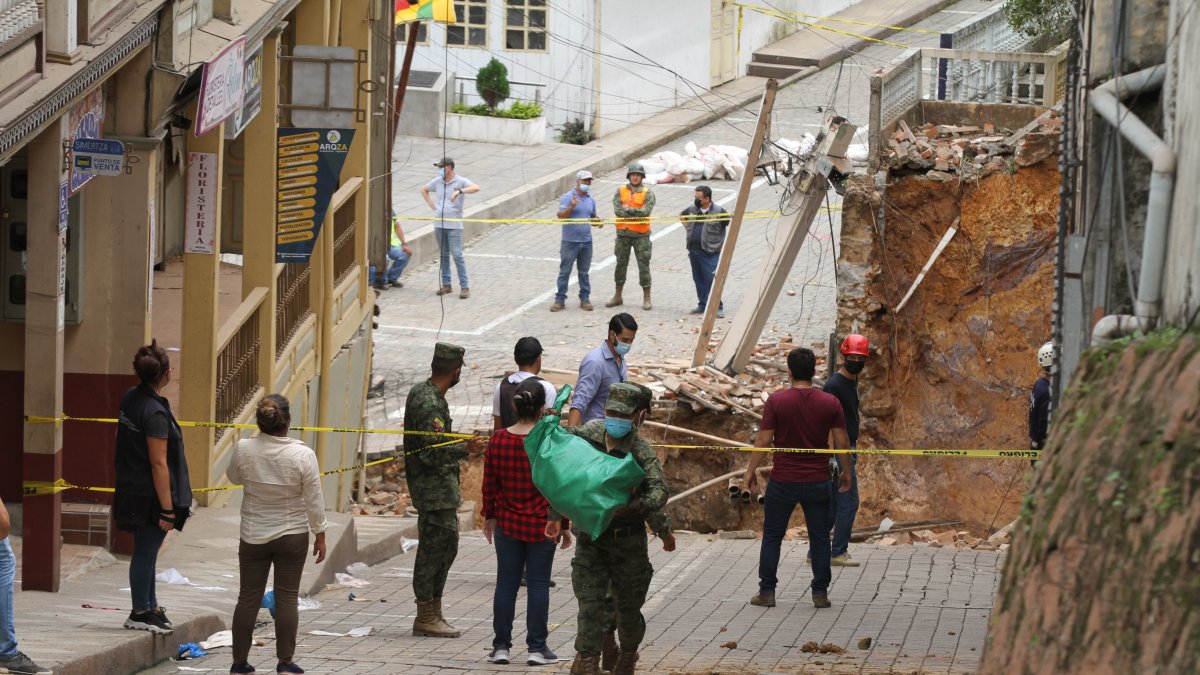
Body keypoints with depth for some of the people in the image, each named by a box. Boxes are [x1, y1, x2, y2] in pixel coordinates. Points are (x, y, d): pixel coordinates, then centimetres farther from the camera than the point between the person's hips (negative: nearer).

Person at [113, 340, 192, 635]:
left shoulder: (130, 399, 4)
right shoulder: (155, 412, -23)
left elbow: (119, 436, 17)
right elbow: (158, 463, -23)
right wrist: (167, 509, -19)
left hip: (130, 488, 9)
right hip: (152, 496, -9)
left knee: (146, 551, 19)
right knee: (146, 553, 3)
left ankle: (150, 606, 29)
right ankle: (140, 613, 13)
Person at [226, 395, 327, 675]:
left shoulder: (244, 449, -11)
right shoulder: (303, 455, -15)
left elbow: (233, 477, 10)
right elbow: (314, 500, -8)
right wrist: (319, 535, 2)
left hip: (253, 536, 2)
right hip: (293, 536, -2)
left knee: (249, 598, 9)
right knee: (287, 598, 4)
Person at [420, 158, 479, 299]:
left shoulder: (460, 181, -8)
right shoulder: (437, 182, 9)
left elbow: (476, 188, -24)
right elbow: (424, 190, 27)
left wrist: (459, 191, -36)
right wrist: (432, 205, 13)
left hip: (454, 225, -5)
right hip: (439, 223, 6)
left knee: (457, 255, -9)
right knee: (444, 255, 11)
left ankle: (464, 287, -7)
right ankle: (446, 285, 20)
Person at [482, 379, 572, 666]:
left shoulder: (498, 440, -4)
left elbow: (489, 483, 4)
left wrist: (489, 516, 17)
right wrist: (564, 525, 1)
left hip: (507, 524, 3)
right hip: (542, 526, -2)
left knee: (506, 583, 9)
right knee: (538, 584, 5)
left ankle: (501, 646, 12)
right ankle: (537, 648, 7)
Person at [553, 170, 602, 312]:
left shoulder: (591, 200, 12)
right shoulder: (568, 197, -6)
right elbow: (560, 215, -16)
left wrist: (597, 222, 0)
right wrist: (571, 207, -31)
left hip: (586, 242, 5)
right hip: (570, 242, -5)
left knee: (584, 272, 11)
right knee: (564, 271, -1)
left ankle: (585, 299, 17)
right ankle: (560, 300, 3)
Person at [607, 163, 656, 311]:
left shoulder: (647, 193, -4)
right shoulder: (621, 191, 3)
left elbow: (646, 212, -18)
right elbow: (617, 210, -10)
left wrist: (628, 210, -15)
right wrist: (636, 214, -16)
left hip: (641, 234, -3)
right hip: (623, 233, 3)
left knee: (644, 265, -1)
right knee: (621, 264, 13)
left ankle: (646, 299, 7)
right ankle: (618, 296, 25)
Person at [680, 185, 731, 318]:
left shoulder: (719, 212, -11)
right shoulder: (692, 209, 8)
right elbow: (681, 216, 28)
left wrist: (725, 246, -5)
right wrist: (688, 228, 14)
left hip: (710, 253, -6)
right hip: (694, 251, 6)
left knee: (711, 280, -11)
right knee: (698, 280, 12)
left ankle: (718, 307, -5)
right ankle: (702, 305, 22)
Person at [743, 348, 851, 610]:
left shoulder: (777, 401, -9)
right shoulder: (830, 402, -3)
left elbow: (763, 441, -8)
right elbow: (842, 443, 0)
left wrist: (750, 471, 3)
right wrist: (846, 472, 14)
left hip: (783, 481, -1)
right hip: (818, 482, 1)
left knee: (772, 536, 10)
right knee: (820, 537, 10)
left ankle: (767, 591, 10)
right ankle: (820, 593, 10)